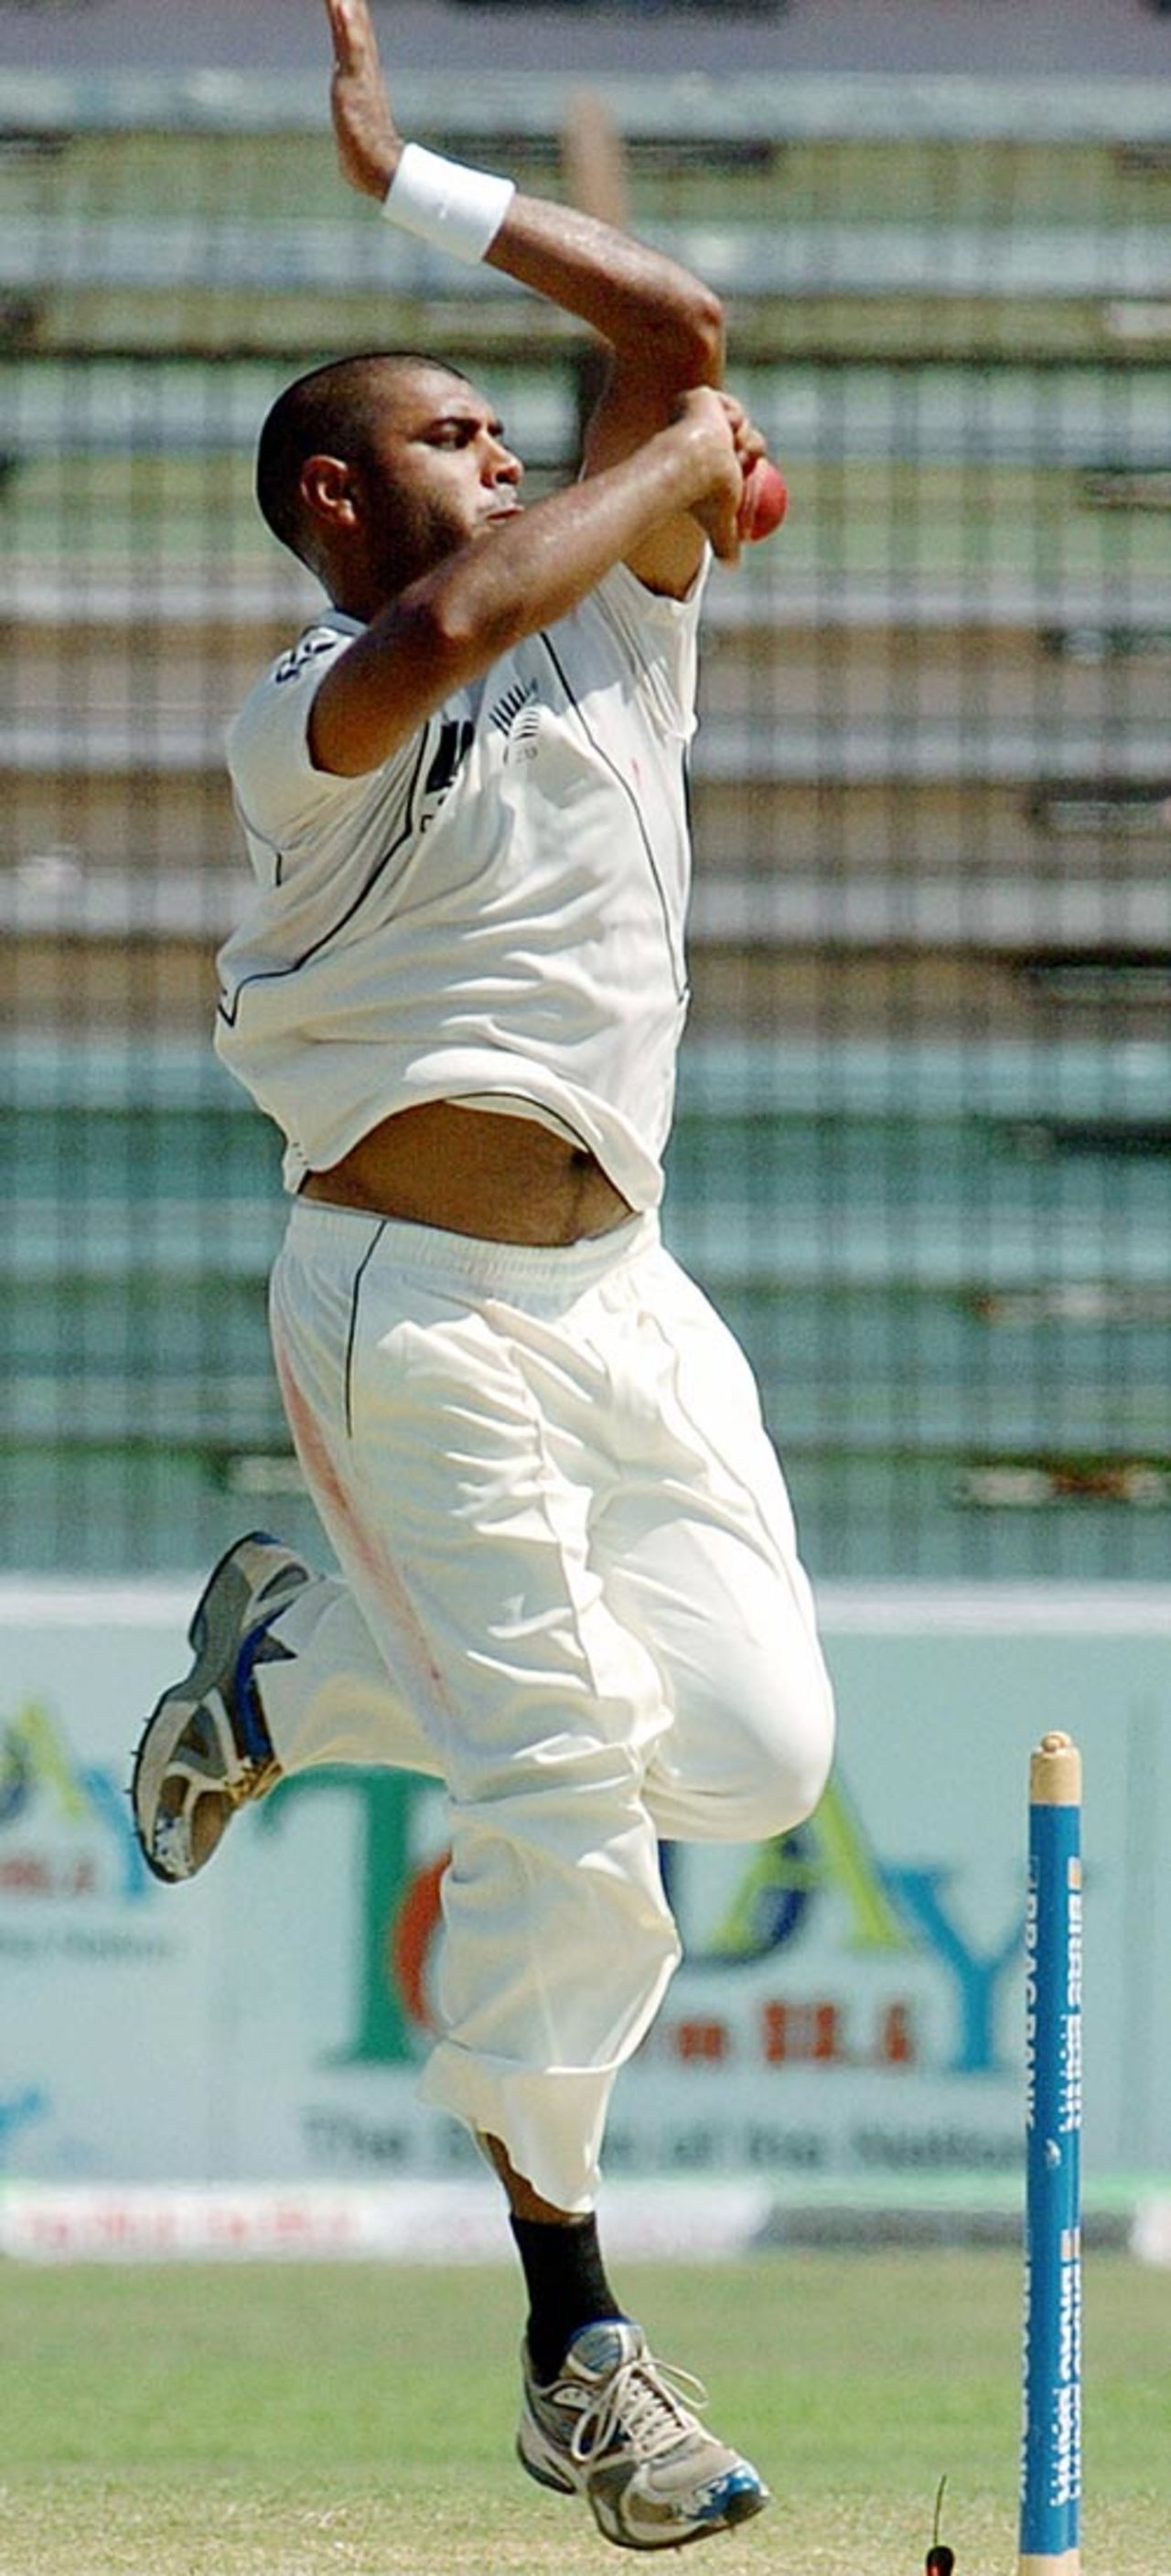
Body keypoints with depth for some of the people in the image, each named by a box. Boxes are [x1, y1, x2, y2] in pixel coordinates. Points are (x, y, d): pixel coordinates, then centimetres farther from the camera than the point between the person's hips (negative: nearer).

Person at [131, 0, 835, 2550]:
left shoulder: (616, 616, 15)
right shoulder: (304, 717, -3)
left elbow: (682, 326, 9)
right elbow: (441, 628, -26)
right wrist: (682, 455, -13)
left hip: (624, 1282, 6)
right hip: (419, 1304, -6)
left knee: (753, 1744, -7)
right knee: (560, 1796, -12)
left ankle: (290, 1659, 20)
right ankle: (573, 2338, -2)